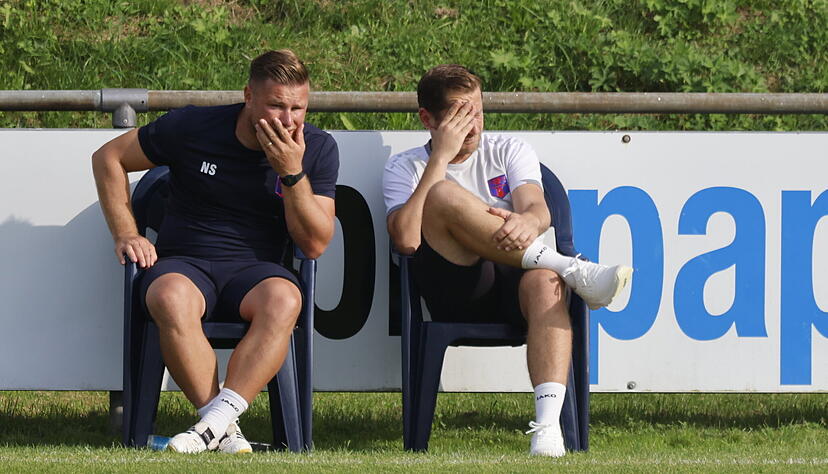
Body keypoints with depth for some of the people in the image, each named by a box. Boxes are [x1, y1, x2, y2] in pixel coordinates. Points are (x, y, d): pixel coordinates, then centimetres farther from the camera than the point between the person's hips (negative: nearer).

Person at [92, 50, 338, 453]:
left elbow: (315, 244, -3)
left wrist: (293, 174, -16)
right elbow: (108, 158, 9)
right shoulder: (194, 128, -3)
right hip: (185, 264, -1)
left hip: (255, 270, 1)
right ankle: (224, 431, -35)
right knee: (171, 299, -39)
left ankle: (215, 421, -43)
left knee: (283, 300, -37)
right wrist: (126, 234, 0)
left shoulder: (318, 149, 1)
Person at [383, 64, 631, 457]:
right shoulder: (405, 168, 13)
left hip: (515, 282, 1)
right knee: (443, 195, -26)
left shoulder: (508, 151, 20)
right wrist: (441, 156, -6)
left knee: (544, 282, -37)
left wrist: (527, 223, -26)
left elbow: (539, 211, 0)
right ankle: (572, 271, -32)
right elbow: (407, 240, -7)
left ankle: (548, 427, -53)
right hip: (455, 296, -1)